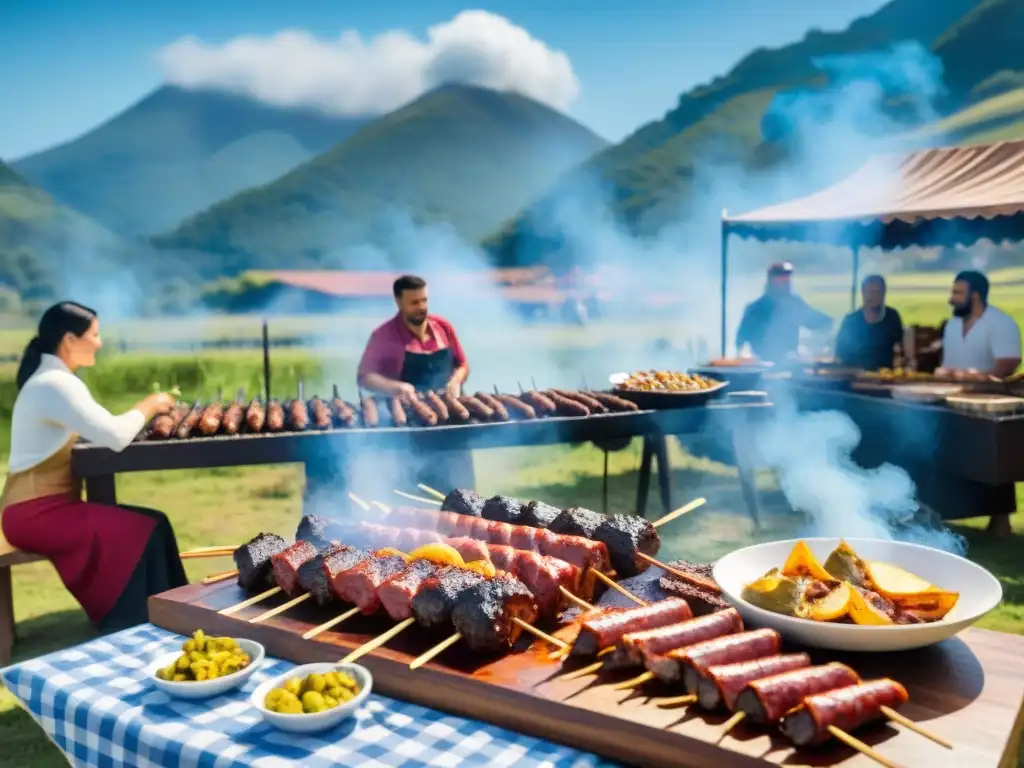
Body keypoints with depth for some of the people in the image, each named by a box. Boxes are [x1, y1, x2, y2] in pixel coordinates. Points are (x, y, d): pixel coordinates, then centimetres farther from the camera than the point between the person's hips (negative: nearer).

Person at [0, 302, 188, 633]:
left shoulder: (56, 380, 14)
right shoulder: (54, 385, -18)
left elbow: (101, 431, 11)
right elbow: (115, 436, -27)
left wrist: (145, 413, 0)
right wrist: (148, 405, -11)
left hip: (50, 505, 9)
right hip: (34, 513, -9)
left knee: (154, 523, -2)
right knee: (143, 533, -19)